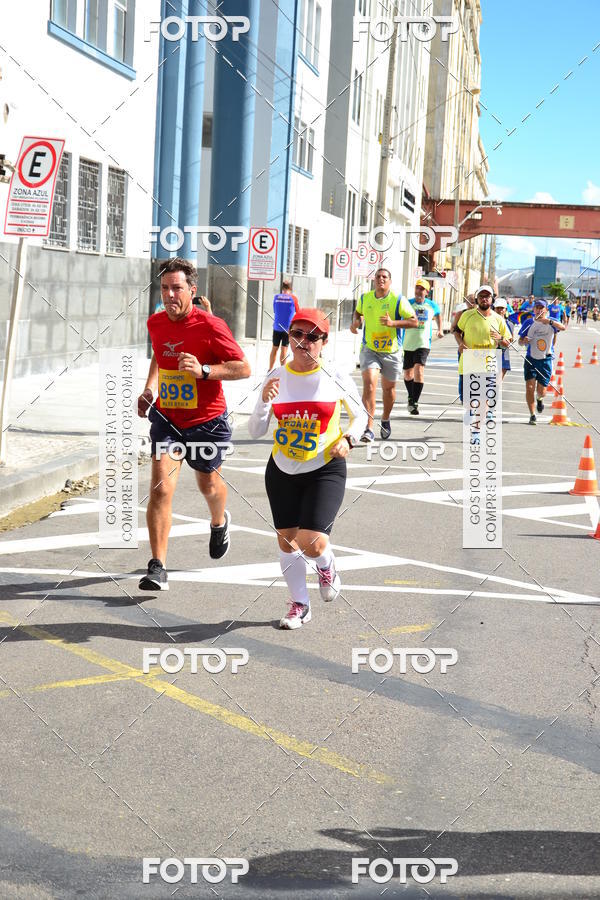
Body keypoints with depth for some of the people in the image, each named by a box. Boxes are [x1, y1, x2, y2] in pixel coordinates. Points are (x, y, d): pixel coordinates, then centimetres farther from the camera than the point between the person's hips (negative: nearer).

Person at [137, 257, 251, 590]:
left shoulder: (211, 325, -17)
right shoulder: (155, 323, 0)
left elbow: (244, 368, -16)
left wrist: (203, 370, -29)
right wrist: (149, 388, 10)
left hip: (206, 421, -2)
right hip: (166, 418, 3)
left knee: (208, 484, 19)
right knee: (160, 488, -14)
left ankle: (219, 522, 56)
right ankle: (157, 568, -14)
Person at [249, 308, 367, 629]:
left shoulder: (336, 379, -8)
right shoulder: (276, 378, -3)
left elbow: (360, 415, 9)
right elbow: (255, 431, -3)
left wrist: (348, 438, -9)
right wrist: (264, 401, -19)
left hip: (325, 470, -3)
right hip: (282, 471, 3)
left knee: (312, 543, -15)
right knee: (286, 539, 10)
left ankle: (326, 566, 22)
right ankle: (299, 604, 29)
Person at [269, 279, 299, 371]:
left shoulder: (276, 297, 1)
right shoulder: (293, 298, -5)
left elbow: (274, 311, 12)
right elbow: (297, 312, 8)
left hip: (277, 326, 2)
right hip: (288, 327, -2)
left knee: (274, 348, 9)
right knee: (284, 349, 2)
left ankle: (270, 369, 12)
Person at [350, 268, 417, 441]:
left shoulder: (398, 300, -8)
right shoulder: (365, 298, 3)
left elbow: (414, 322, -9)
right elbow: (358, 311, 25)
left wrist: (392, 323, -22)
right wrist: (356, 322, 3)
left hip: (391, 351, 0)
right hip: (369, 349, 0)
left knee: (388, 388, 13)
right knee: (369, 384, -19)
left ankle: (385, 420, 43)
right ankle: (369, 429, -23)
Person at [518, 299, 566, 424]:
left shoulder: (552, 322, -4)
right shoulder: (528, 323, 0)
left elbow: (563, 327, -26)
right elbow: (520, 341, 6)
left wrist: (549, 321, -42)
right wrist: (523, 341, -19)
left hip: (546, 360, -1)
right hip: (531, 359, 1)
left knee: (541, 391, 4)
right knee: (529, 388, -10)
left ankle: (540, 399, 42)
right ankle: (532, 415, 3)